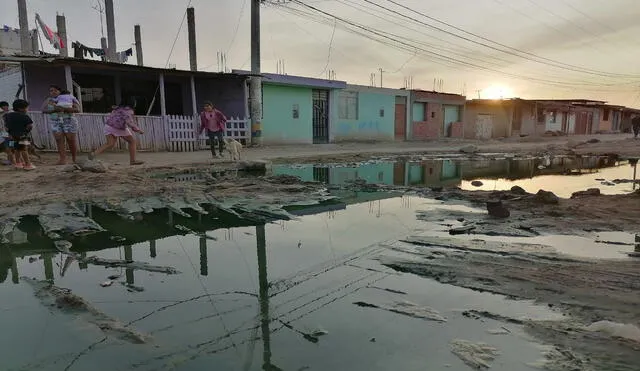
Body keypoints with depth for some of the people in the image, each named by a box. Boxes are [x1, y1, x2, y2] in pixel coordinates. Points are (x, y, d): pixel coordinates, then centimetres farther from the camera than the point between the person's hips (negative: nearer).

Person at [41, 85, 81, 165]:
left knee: (71, 140, -3)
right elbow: (44, 110, 1)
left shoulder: (68, 98, 4)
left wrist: (64, 109, -21)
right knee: (59, 140, -7)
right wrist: (54, 110, -17)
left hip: (69, 121, -2)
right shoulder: (48, 100, 13)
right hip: (55, 122, 3)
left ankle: (75, 158, 7)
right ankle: (62, 159, -10)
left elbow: (77, 109, -7)